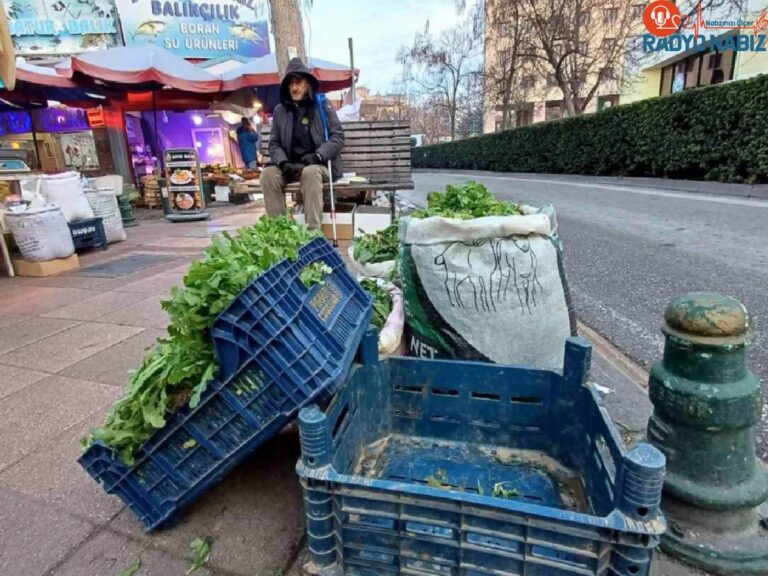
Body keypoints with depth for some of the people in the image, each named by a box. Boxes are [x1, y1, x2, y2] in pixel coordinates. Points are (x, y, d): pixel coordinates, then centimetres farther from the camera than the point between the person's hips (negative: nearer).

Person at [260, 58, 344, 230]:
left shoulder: (323, 105, 3)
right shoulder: (280, 110, 10)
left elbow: (338, 136, -3)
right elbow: (274, 143, 10)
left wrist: (317, 155, -16)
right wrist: (283, 162, -11)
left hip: (320, 164, -3)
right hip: (291, 166, 3)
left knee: (310, 172, -36)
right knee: (268, 174, -23)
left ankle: (313, 229, -36)